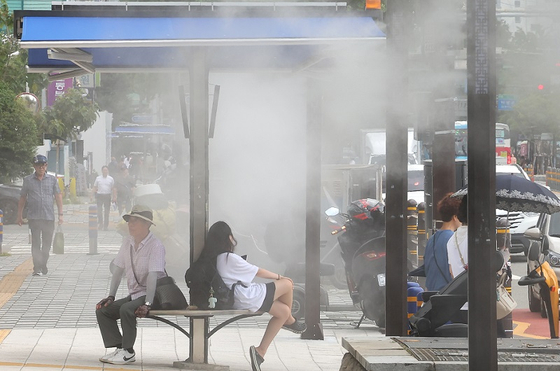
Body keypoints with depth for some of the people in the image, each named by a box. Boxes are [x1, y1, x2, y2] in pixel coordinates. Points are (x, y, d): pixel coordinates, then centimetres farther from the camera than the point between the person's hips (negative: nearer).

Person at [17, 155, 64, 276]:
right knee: (35, 242, -8)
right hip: (34, 217, -2)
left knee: (47, 243, 8)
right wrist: (19, 215, 9)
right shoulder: (28, 180, 6)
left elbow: (58, 197, 10)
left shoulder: (52, 179, 9)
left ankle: (43, 265, 25)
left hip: (49, 217, 2)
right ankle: (37, 268, -11)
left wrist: (60, 214, 4)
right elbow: (22, 198, 10)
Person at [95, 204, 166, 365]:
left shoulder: (155, 245, -16)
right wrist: (111, 296, 2)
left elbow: (153, 276, -24)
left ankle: (128, 352, -17)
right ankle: (119, 347, -5)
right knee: (102, 310, -3)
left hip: (153, 295, -8)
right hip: (134, 294, 8)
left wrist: (147, 304, -32)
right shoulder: (127, 242, 8)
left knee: (126, 309, -32)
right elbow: (118, 269, 10)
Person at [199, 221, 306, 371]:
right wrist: (279, 277, 8)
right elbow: (257, 272, -7)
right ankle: (290, 321, 25)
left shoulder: (211, 258, 7)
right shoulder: (230, 258, -19)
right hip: (249, 298, -9)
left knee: (283, 312, 14)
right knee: (287, 284, 2)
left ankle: (260, 351, 6)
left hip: (235, 301, 9)